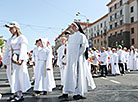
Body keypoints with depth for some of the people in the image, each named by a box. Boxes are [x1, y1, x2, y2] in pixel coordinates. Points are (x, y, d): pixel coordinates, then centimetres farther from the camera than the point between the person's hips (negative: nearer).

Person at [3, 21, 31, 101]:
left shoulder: (22, 38, -1)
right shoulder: (10, 39, 22)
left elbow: (23, 50, -13)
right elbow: (8, 51, 24)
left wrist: (21, 59, -27)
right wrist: (5, 62, 20)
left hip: (18, 59, -8)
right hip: (11, 60, 8)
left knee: (19, 76, -9)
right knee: (12, 77, 7)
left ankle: (20, 95, -4)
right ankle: (15, 93, 16)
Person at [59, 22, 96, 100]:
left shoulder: (81, 36, 0)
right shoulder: (71, 37, 20)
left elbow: (84, 47, -7)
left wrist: (77, 55, -13)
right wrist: (68, 57, 8)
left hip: (78, 58, -6)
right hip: (70, 58, 7)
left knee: (78, 74, -5)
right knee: (69, 74, 3)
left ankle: (78, 93, -1)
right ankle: (66, 93, 5)